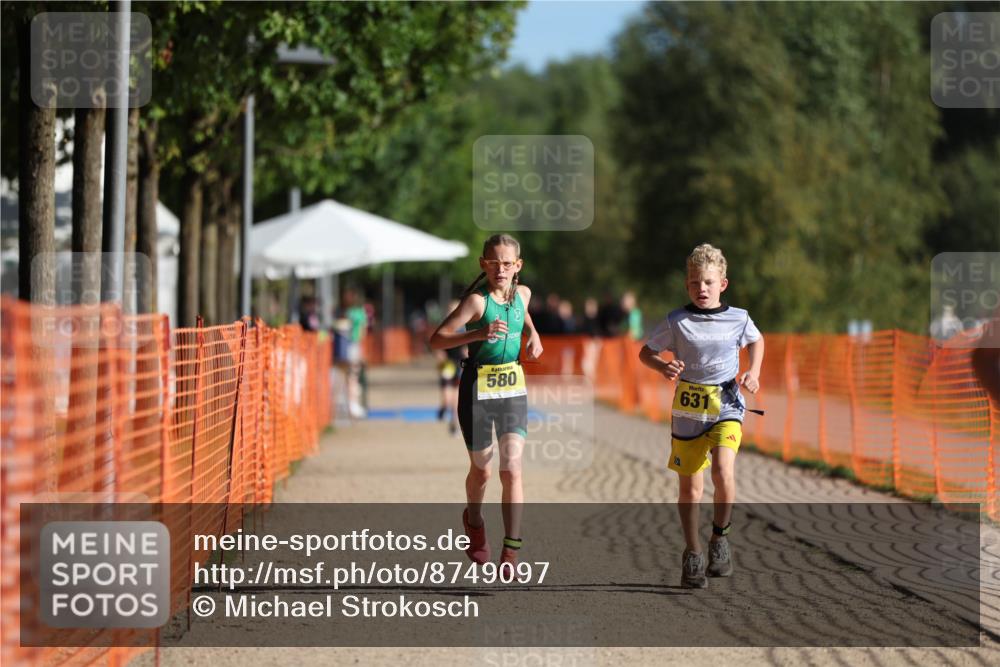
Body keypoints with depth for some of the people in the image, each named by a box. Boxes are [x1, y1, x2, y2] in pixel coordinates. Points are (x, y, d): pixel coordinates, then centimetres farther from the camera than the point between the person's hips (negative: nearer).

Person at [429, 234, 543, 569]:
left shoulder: (522, 293, 3)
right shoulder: (477, 301, -15)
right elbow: (436, 340, -21)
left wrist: (533, 336, 9)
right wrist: (479, 334, -34)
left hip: (513, 390, 3)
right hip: (478, 390, -3)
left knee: (512, 470, -10)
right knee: (481, 470, 12)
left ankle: (511, 551, -12)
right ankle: (474, 522, 43)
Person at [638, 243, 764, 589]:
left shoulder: (738, 319, -1)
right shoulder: (676, 322, -4)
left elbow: (757, 341, 21)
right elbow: (645, 352, 5)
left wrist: (753, 372, 5)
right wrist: (664, 367, -14)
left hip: (726, 407, -1)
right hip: (687, 408, 1)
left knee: (723, 471, -23)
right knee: (690, 486, 7)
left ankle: (719, 537, 0)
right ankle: (692, 554, 23)